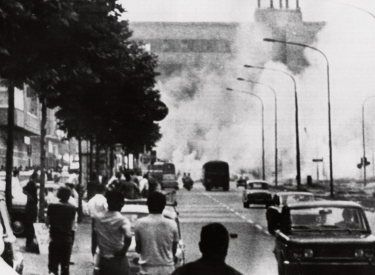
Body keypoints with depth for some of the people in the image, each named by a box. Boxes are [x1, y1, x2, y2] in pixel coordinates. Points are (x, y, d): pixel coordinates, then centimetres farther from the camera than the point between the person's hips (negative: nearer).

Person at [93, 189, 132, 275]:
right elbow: (128, 237, -30)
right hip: (118, 261, -4)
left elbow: (95, 239, 8)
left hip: (103, 261, 4)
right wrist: (123, 251, -15)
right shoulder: (122, 220, -13)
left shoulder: (98, 219, 2)